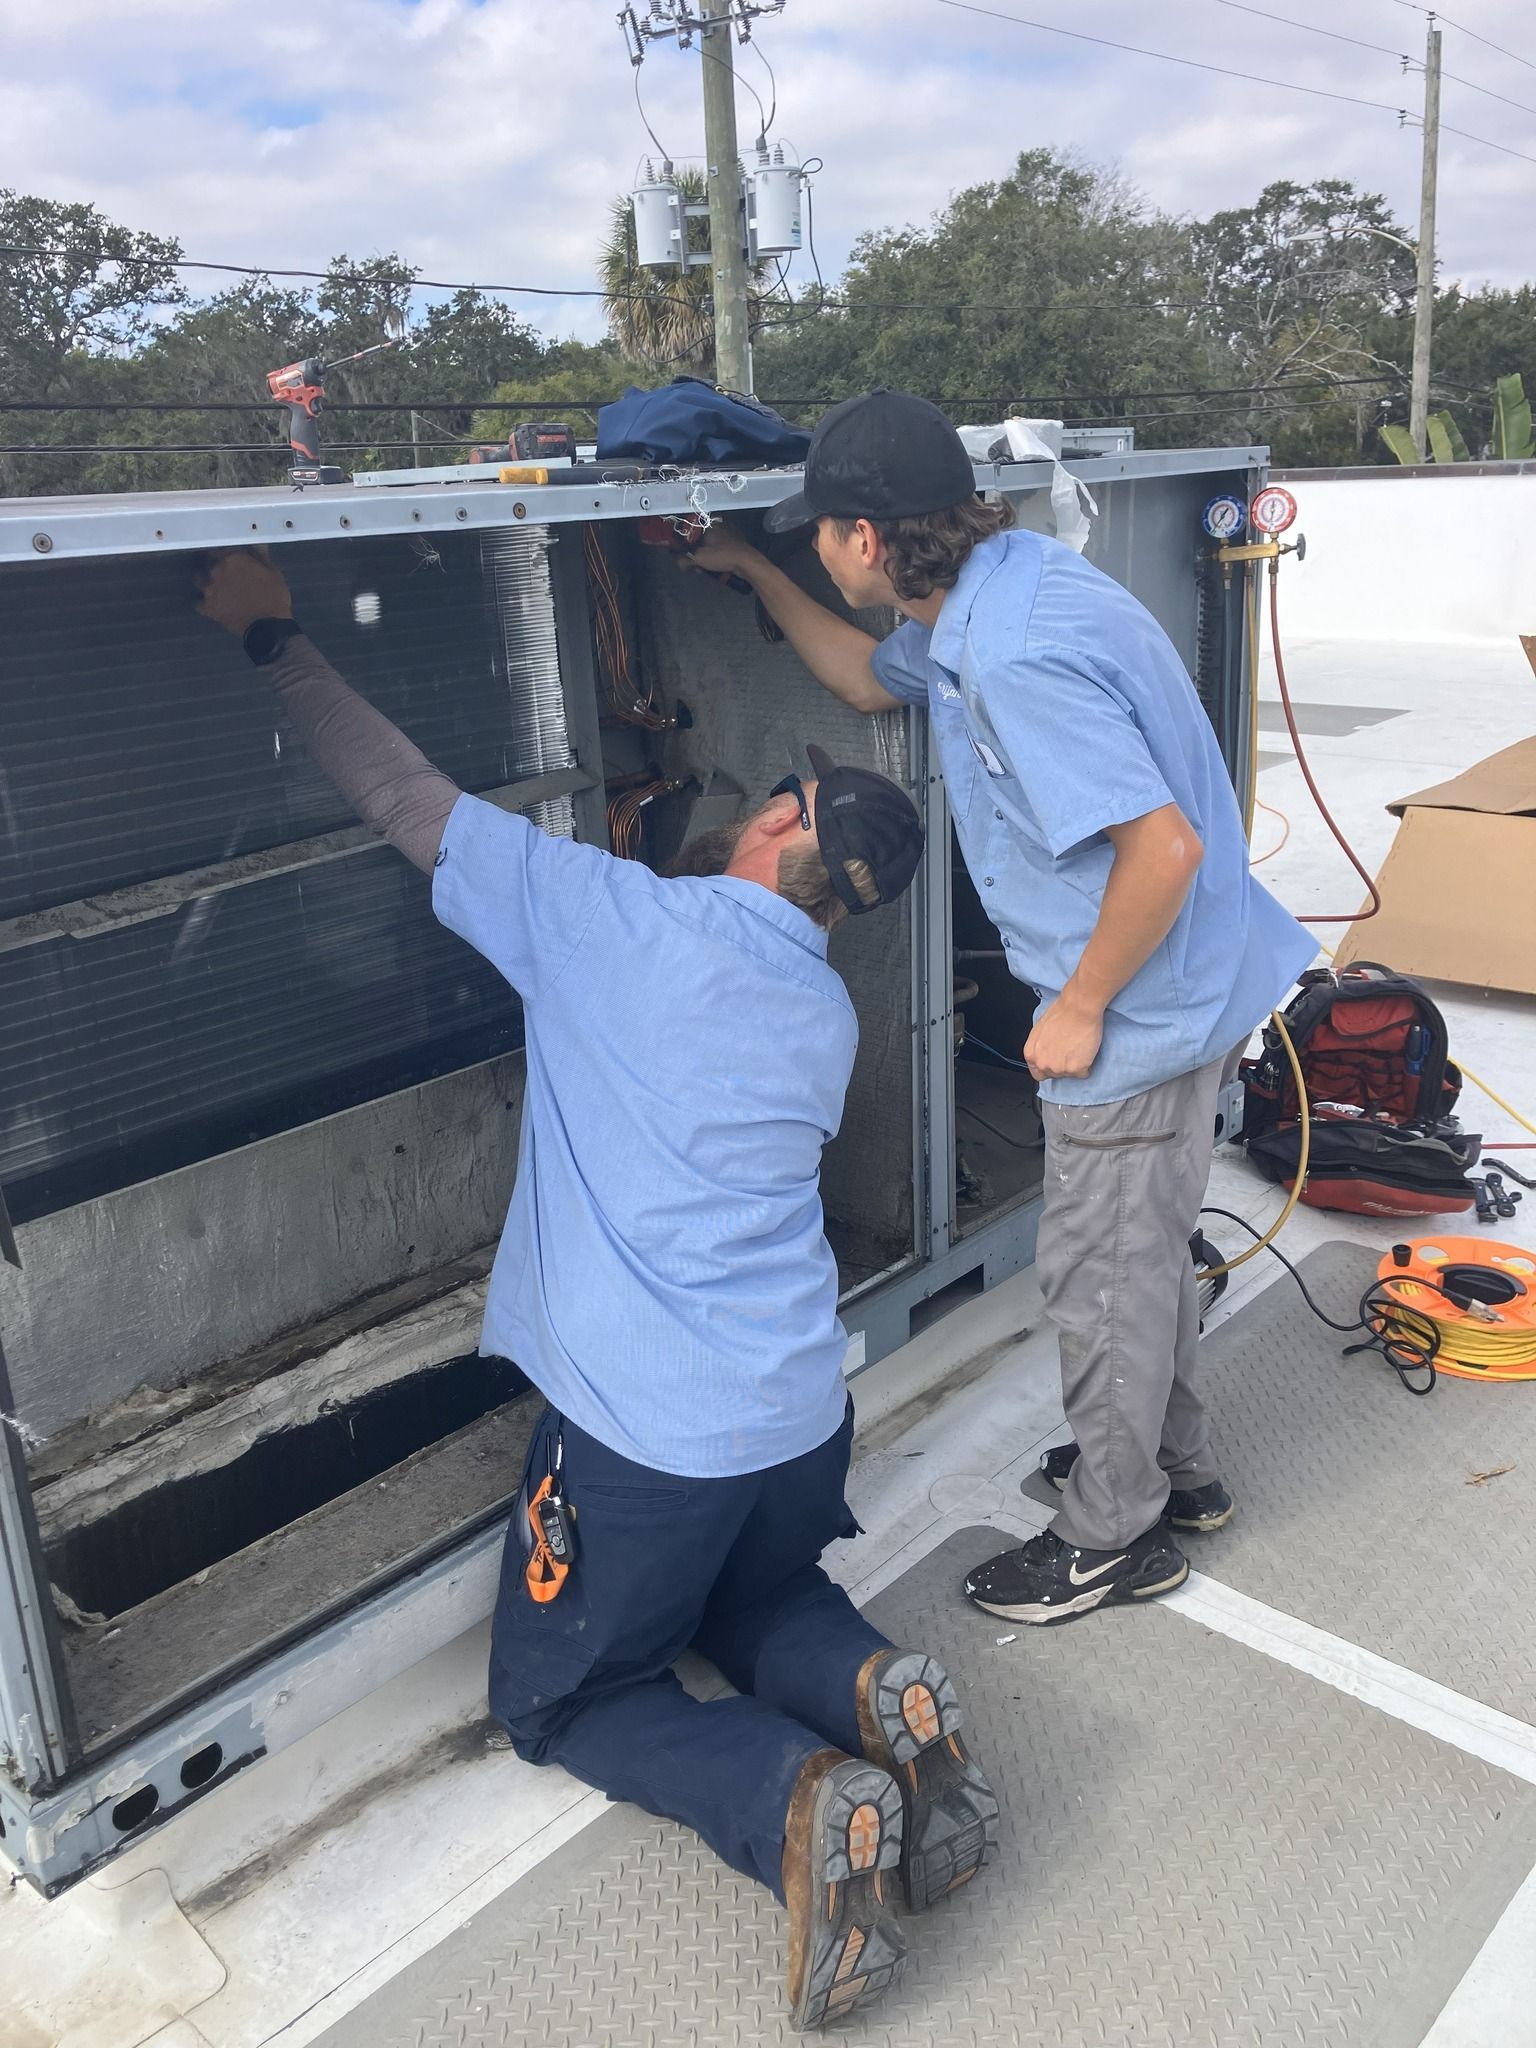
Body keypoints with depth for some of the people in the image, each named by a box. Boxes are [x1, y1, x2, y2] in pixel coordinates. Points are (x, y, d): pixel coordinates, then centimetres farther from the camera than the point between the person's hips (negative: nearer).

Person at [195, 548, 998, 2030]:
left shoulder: (615, 914, -12)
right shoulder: (827, 1014, 7)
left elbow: (409, 802, -5)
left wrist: (273, 634, 7)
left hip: (645, 1426, -6)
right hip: (804, 1416, 6)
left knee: (561, 1699, 19)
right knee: (758, 1607, 34)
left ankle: (799, 1801, -7)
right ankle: (881, 1700, 1)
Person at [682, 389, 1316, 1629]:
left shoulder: (1016, 660, -29)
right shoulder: (993, 594, 4)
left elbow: (1165, 847, -32)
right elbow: (870, 678, 23)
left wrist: (1080, 1009, -20)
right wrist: (751, 571, 23)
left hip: (1140, 1009, -10)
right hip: (1170, 989, 10)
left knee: (1101, 1271, 7)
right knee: (1144, 1244, 24)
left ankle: (1112, 1537, 27)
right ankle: (1175, 1468, 44)